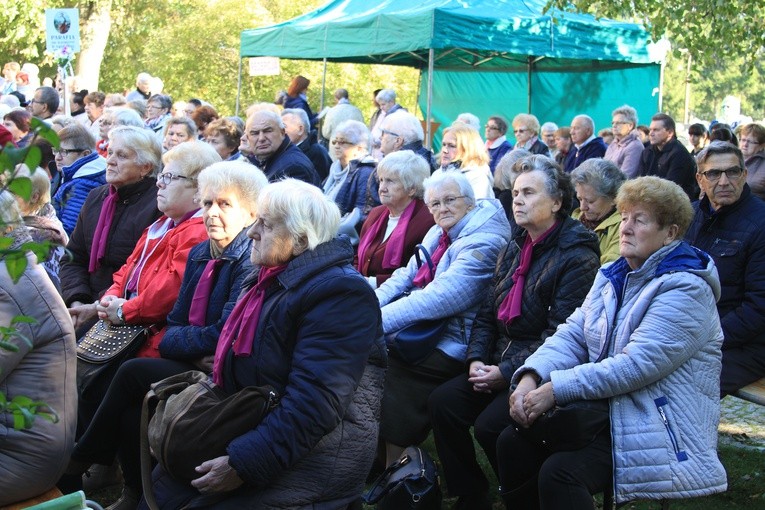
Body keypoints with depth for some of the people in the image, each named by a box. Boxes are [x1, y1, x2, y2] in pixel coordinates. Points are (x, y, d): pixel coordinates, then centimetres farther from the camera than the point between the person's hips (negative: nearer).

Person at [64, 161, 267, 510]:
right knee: (131, 409, -18)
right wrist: (192, 346, -10)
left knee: (133, 372, -17)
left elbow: (224, 337, -19)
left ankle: (83, 457, 4)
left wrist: (177, 341, -6)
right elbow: (174, 323, 11)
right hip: (191, 365, 7)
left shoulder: (251, 260, -14)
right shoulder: (200, 254, 12)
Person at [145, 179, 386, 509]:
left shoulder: (340, 294, -19)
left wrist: (243, 464, -26)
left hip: (311, 454, -8)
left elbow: (313, 405, -26)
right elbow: (239, 366, 18)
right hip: (251, 428, 8)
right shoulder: (271, 278, 11)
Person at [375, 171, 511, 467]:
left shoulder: (484, 242, -17)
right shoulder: (439, 234, 12)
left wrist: (377, 321, -30)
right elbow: (405, 276, 10)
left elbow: (439, 298, -27)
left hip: (452, 341, -9)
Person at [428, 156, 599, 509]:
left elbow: (561, 334, -18)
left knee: (489, 425, -24)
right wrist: (476, 359, -5)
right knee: (442, 402, -12)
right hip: (499, 362, 7)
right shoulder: (515, 248, 14)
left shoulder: (577, 257, -11)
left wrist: (507, 373, -19)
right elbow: (487, 311, 12)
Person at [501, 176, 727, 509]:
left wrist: (556, 388, -26)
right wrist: (532, 376, -15)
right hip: (603, 408, 8)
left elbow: (638, 364, -24)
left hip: (659, 428, -8)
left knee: (559, 472, -28)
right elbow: (572, 335, 6)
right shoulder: (613, 277, 13)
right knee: (513, 442, -9)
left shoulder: (685, 289, -13)